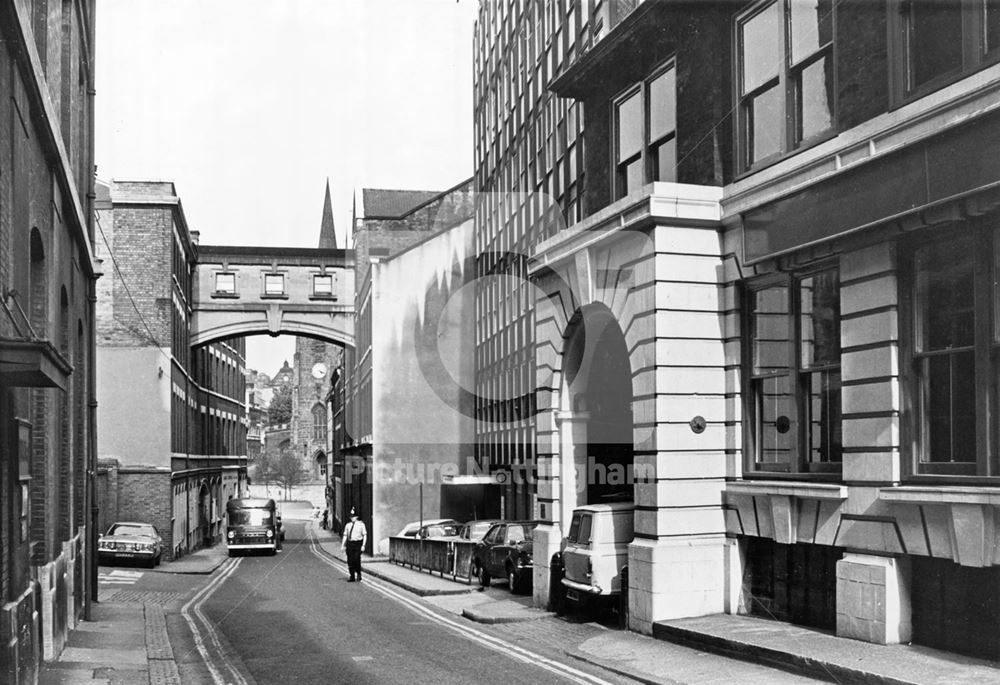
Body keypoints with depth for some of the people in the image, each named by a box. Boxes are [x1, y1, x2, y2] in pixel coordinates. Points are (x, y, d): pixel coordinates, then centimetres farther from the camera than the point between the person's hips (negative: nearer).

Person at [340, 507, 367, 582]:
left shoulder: (361, 524, 2)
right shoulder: (348, 525, 12)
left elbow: (365, 535, 1)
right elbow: (345, 536, 13)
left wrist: (363, 545, -7)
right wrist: (342, 545, 5)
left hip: (358, 543, -4)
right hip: (350, 544, 4)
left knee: (356, 559, -13)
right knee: (350, 561, 2)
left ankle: (358, 574, 9)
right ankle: (352, 577, 11)